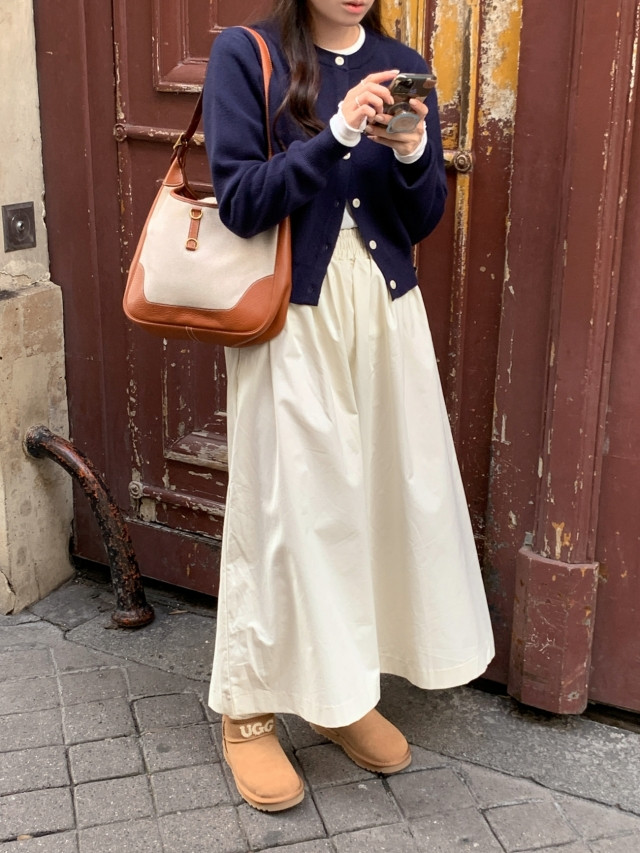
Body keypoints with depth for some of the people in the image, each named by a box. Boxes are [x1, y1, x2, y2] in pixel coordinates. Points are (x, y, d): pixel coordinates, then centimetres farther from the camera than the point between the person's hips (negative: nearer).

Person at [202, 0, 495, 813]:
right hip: (291, 319, -4)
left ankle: (341, 694, 27)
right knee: (282, 508, 2)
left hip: (386, 313, 5)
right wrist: (337, 134, -22)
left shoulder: (402, 66, 8)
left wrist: (412, 155, -14)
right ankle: (248, 711, 20)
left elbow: (423, 220, 6)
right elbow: (240, 202, -12)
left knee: (384, 496, 8)